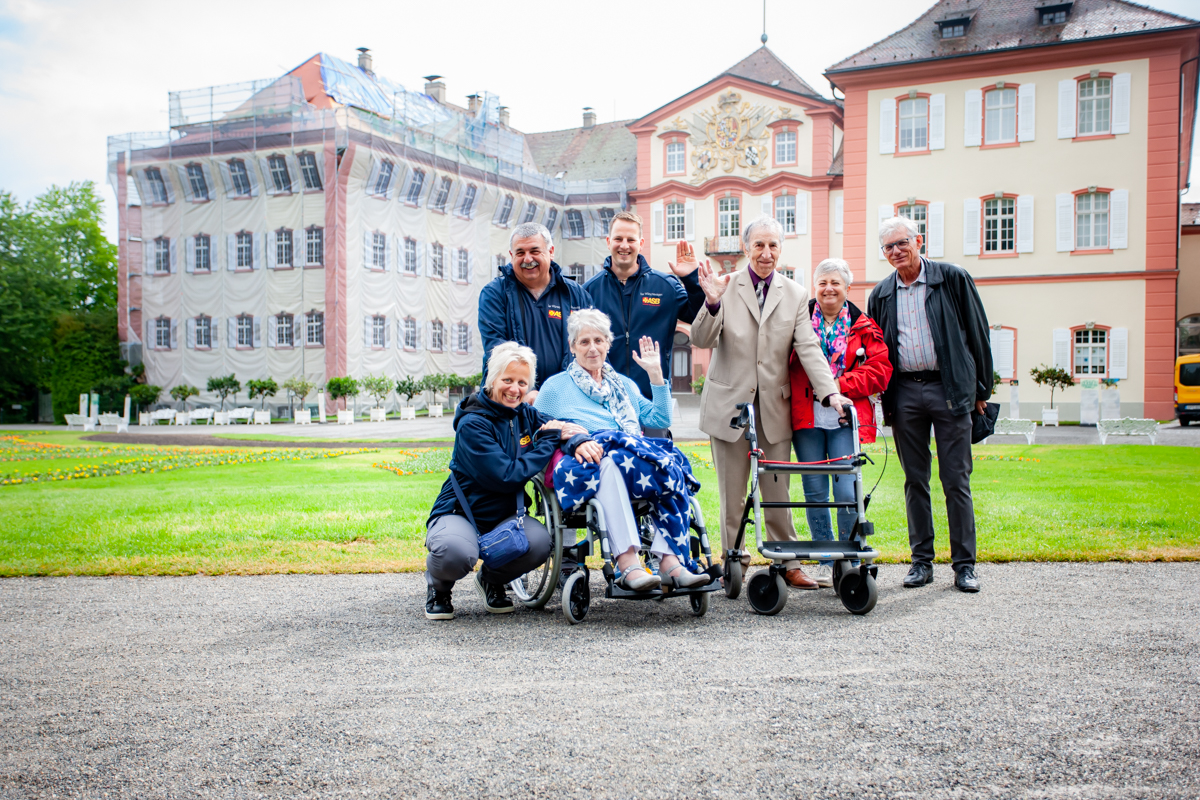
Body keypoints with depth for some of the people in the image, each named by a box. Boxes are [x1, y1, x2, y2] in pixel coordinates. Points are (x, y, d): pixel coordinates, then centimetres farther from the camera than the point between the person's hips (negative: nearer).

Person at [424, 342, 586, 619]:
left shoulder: (525, 415, 3)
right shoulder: (472, 424, -16)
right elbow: (507, 477, -23)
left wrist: (578, 438, -18)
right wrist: (548, 441, -17)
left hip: (504, 517, 5)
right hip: (458, 513, -5)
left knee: (539, 542, -28)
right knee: (456, 552, -40)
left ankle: (492, 580, 6)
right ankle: (438, 585, 1)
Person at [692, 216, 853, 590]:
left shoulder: (796, 295, 6)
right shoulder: (725, 287, -1)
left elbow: (809, 348, -2)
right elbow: (700, 340, -9)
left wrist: (830, 392, -16)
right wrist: (712, 303, -27)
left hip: (774, 407, 2)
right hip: (729, 404, -1)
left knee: (778, 493, 8)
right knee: (732, 495, 7)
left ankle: (787, 563, 21)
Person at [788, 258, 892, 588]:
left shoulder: (863, 327, 7)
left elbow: (879, 370, 1)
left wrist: (840, 385, -9)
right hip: (807, 417, 1)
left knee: (847, 492, -8)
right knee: (815, 492, 4)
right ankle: (825, 561, 17)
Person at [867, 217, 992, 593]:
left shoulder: (953, 278, 1)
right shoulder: (881, 294, 11)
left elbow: (977, 333, 3)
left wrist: (982, 389, 2)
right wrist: (884, 399, 7)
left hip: (950, 389, -3)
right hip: (904, 393, 3)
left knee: (956, 480, -1)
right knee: (915, 480, 8)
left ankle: (964, 564, 7)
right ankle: (922, 560, 16)